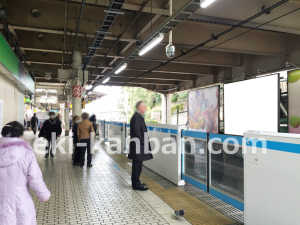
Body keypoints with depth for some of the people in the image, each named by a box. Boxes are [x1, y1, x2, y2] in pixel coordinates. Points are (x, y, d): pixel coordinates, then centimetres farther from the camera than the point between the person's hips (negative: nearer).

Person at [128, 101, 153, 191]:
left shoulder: (138, 116, 14)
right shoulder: (137, 117, -17)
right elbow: (137, 132, -22)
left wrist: (144, 142, 16)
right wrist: (143, 143, -16)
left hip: (138, 145, 10)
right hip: (138, 145, -10)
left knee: (137, 165, 17)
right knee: (137, 165, -1)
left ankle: (135, 182, 28)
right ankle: (136, 184, 9)